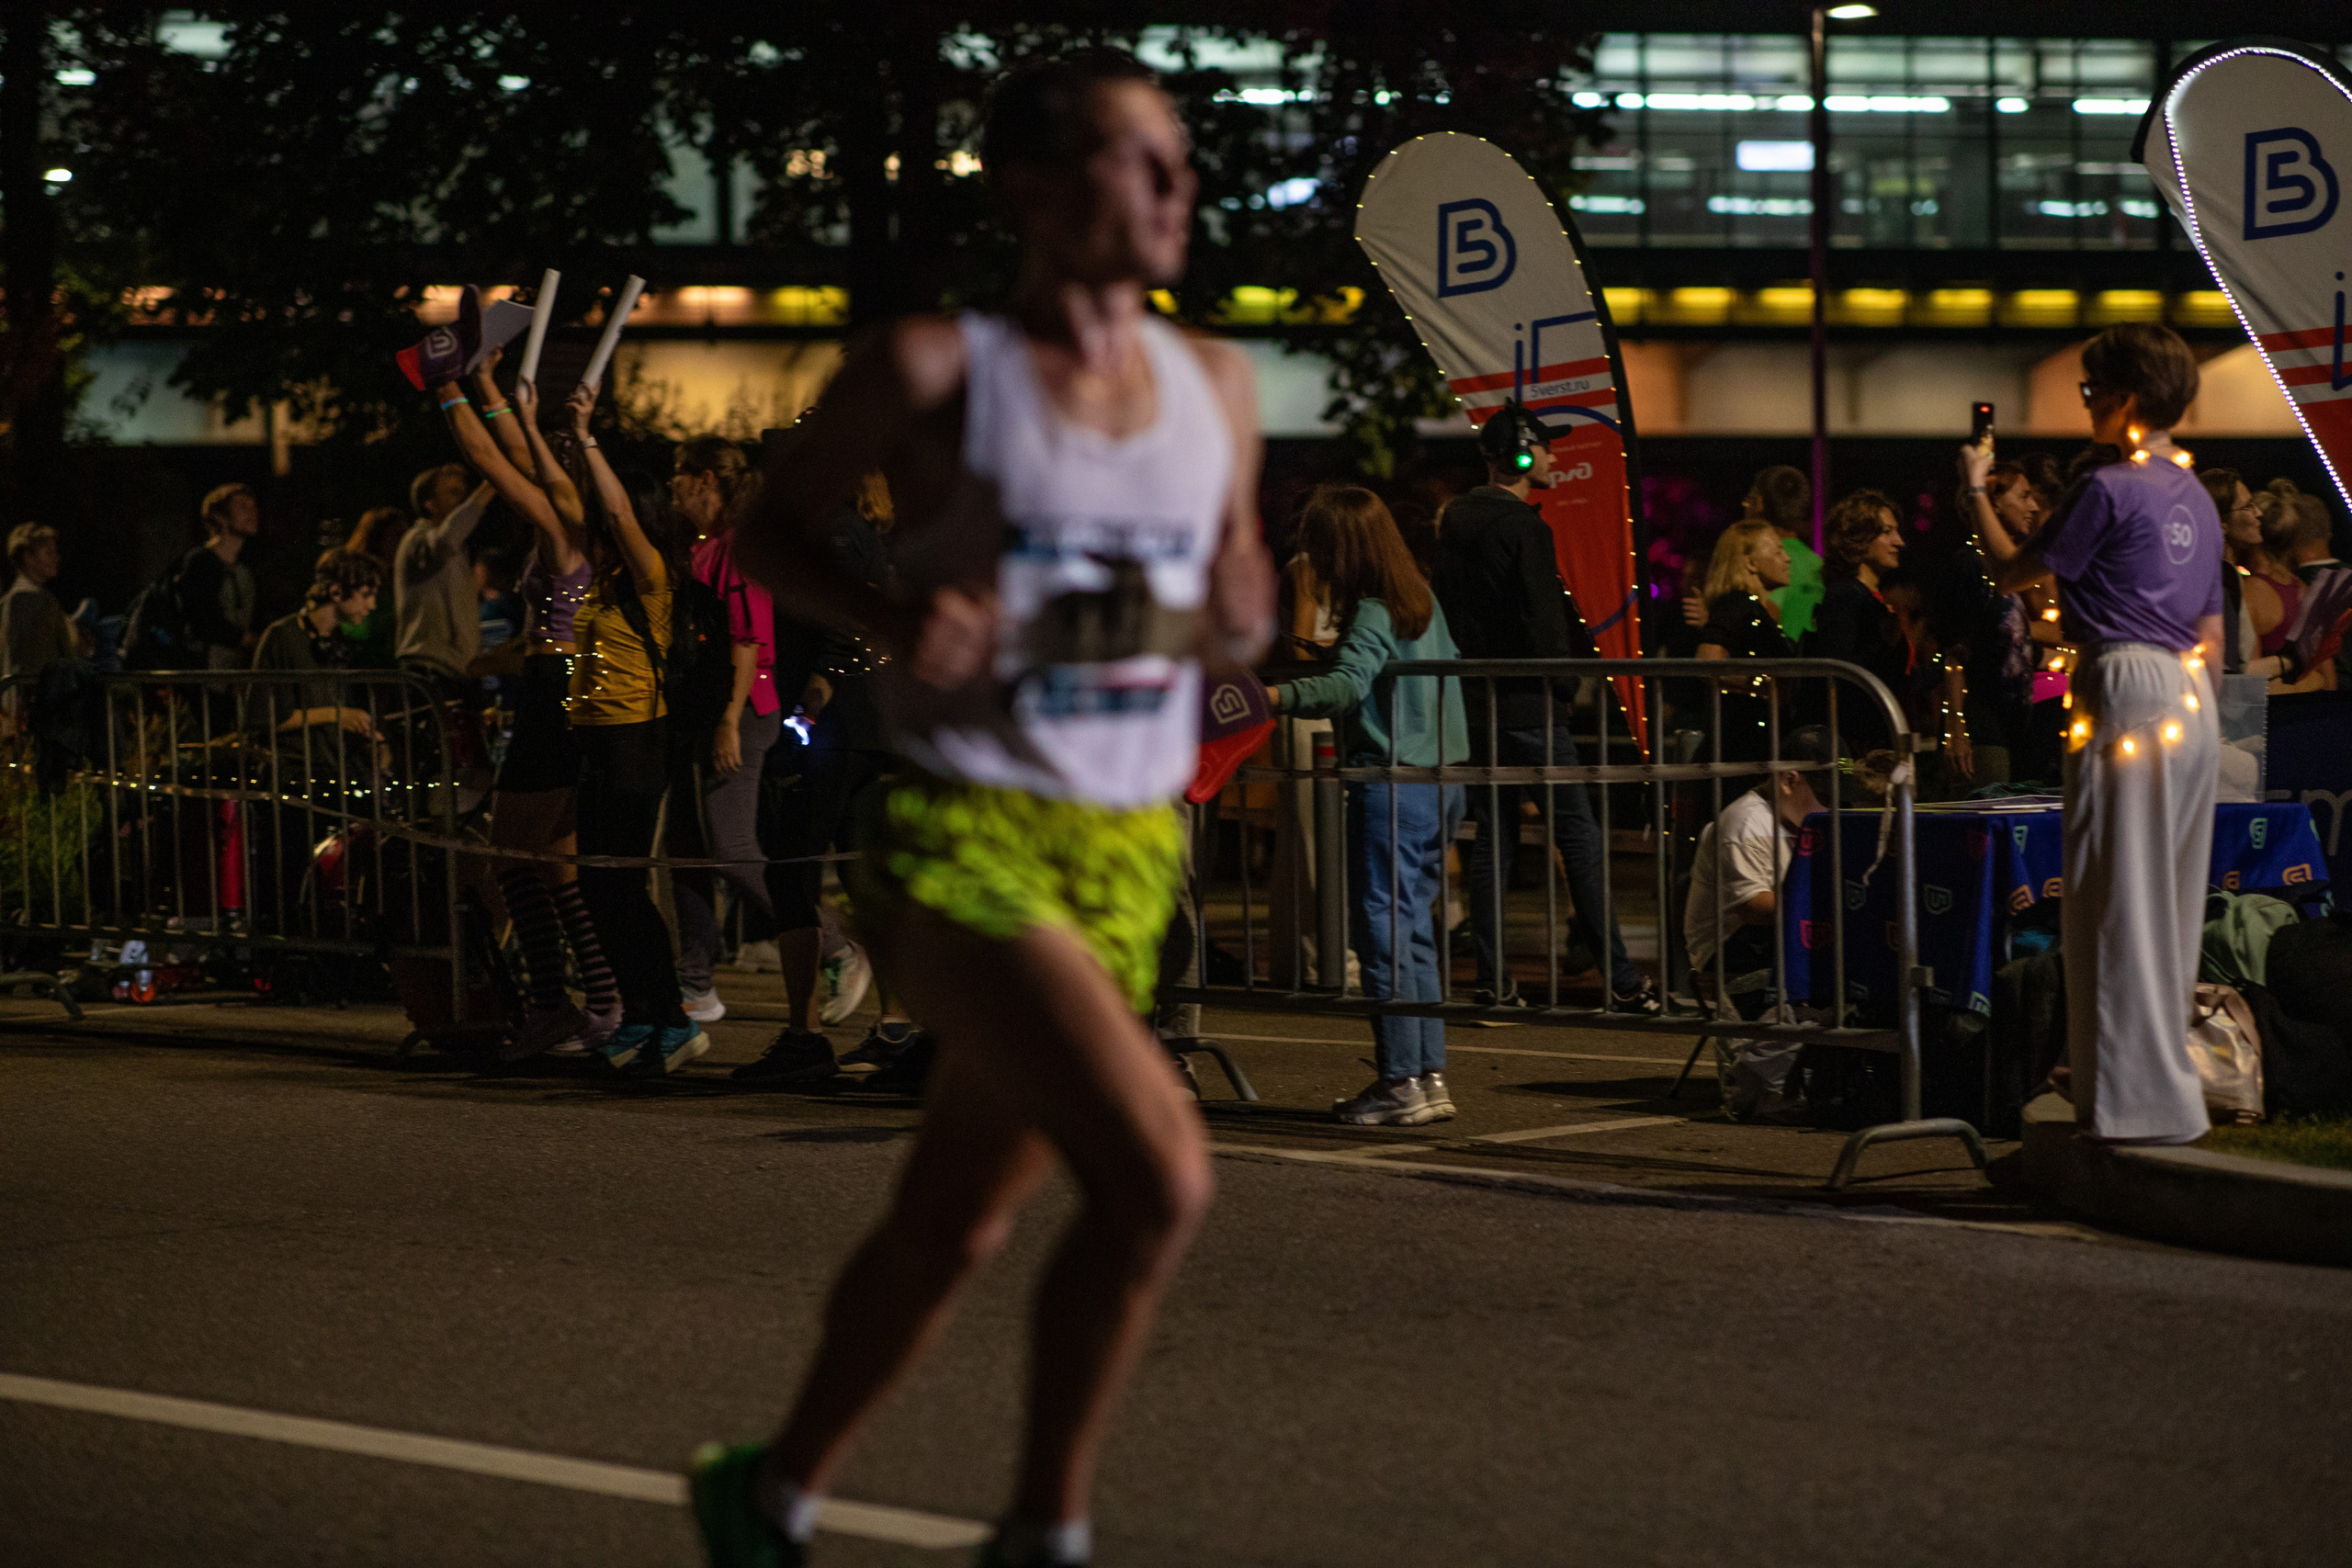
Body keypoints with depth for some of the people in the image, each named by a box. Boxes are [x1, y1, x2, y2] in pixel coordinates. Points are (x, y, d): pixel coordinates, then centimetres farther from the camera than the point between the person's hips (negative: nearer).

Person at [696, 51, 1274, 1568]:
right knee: (1159, 1178, -22)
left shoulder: (1216, 385, 6)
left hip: (1125, 857, 6)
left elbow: (1240, 575, 20)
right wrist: (892, 617, -17)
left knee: (953, 1224, 17)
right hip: (961, 841, -6)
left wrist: (1240, 618, -4)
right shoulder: (932, 371, -9)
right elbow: (772, 528, 2)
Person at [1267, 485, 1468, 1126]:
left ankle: (1401, 1080, -4)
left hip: (1388, 785, -9)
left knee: (1383, 932, -4)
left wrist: (1274, 697, -43)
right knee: (1414, 931, 13)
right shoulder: (1423, 600, 13)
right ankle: (1429, 1075, 12)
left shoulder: (1371, 615, -13)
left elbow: (1347, 684, -30)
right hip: (1441, 781, 9)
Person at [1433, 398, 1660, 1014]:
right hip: (1526, 702, -7)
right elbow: (1544, 622, -17)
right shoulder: (1525, 528, -14)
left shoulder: (1455, 518, 10)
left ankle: (1493, 980, 7)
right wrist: (1565, 684, -3)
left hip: (1472, 701, 7)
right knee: (1579, 835, -4)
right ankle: (1619, 978, -5)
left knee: (1490, 837, 10)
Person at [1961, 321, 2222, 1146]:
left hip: (2127, 688, -9)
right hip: (2194, 705, 9)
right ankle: (2170, 1080, 17)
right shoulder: (2196, 497, 17)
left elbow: (2013, 571, -3)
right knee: (2170, 900, 13)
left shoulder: (2109, 489, -9)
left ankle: (2140, 1099, -6)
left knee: (2119, 899, -6)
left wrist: (1974, 490, 11)